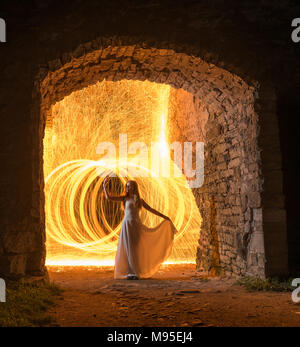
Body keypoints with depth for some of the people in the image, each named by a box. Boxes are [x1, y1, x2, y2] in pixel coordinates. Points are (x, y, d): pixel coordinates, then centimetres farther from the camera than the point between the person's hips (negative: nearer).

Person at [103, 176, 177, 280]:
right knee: (127, 249, 0)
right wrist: (104, 185, -6)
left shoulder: (140, 200, 10)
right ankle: (130, 272, 8)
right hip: (127, 225, -1)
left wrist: (164, 216, 11)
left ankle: (136, 272, 11)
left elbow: (151, 209, 13)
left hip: (136, 225, 1)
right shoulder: (124, 198, 5)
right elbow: (108, 197, -1)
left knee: (136, 249, 2)